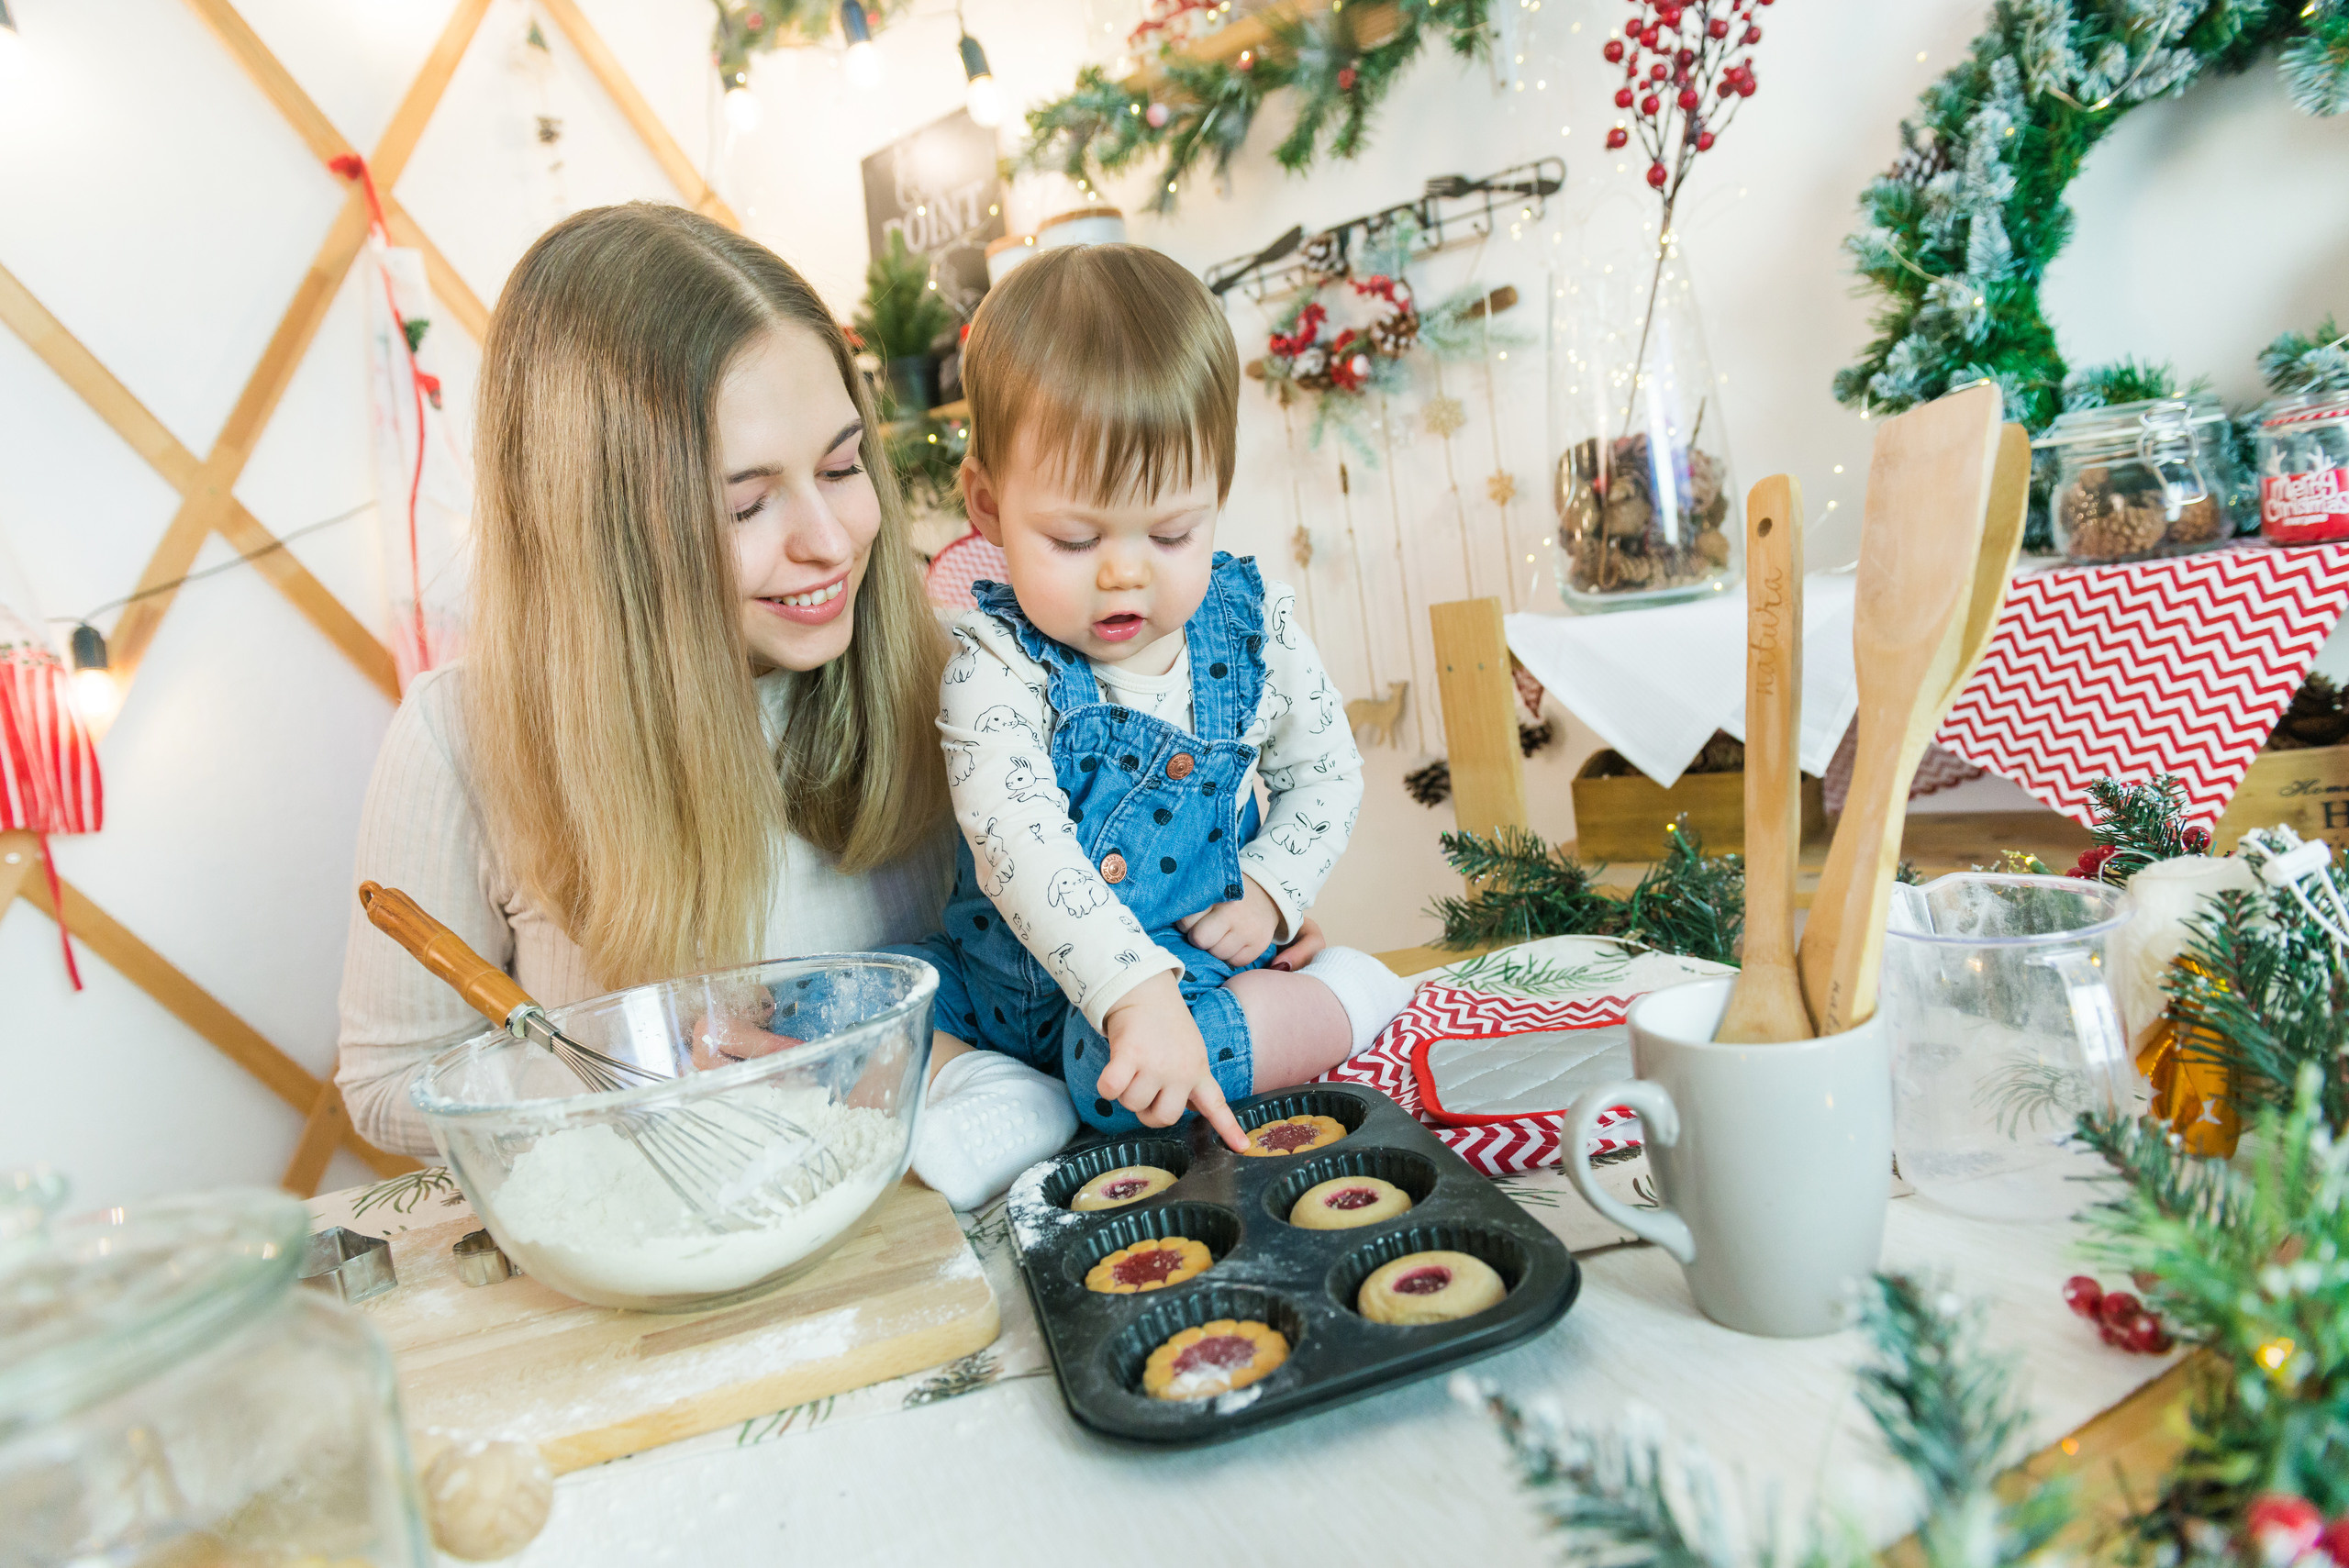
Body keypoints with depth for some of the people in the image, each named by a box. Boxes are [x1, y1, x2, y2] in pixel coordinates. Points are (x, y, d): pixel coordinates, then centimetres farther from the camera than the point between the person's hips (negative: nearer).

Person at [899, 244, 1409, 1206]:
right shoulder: (996, 667, -19)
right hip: (1018, 978, 1)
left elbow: (1323, 772, 9)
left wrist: (1268, 892, -8)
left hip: (1197, 969, -1)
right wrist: (1137, 992, -49)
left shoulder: (1255, 628, -7)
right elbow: (1020, 845, -35)